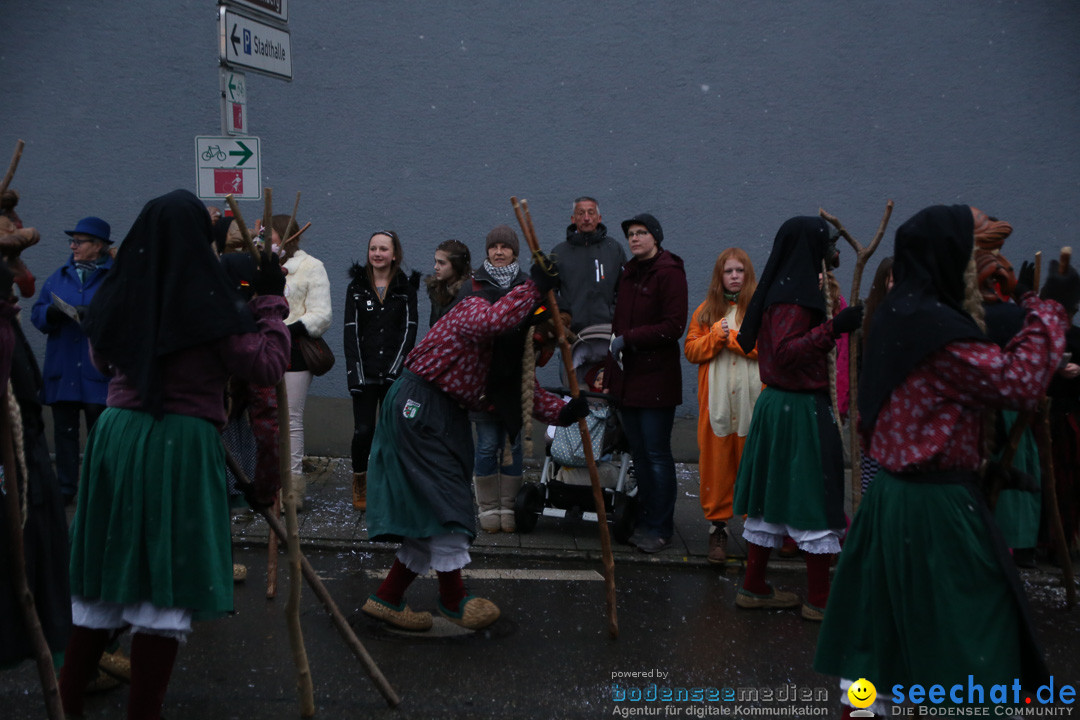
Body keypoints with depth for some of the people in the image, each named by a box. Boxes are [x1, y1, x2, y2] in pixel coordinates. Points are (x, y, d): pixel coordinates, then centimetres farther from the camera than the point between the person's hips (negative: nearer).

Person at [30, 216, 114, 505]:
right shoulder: (59, 276, 15)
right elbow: (37, 313, 10)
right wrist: (52, 312, -11)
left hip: (98, 372, -4)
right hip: (62, 370, 5)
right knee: (64, 431, 8)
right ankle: (65, 488, 17)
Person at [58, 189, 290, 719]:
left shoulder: (119, 293, 5)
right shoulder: (206, 300, -11)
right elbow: (267, 367, -6)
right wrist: (271, 300, 2)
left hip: (116, 436, 6)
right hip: (182, 443, -6)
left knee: (106, 577, 15)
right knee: (167, 582, 2)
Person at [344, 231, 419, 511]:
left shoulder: (406, 288, 7)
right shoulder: (357, 288, 9)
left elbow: (409, 330, 0)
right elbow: (351, 332, 2)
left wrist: (395, 369, -11)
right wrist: (356, 373, -9)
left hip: (396, 374, 0)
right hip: (365, 372, 0)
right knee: (363, 431, -7)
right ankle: (359, 485, 13)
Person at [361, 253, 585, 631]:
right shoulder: (472, 308, -13)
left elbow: (527, 390, 6)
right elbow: (493, 320, -39)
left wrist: (561, 411, -10)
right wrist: (534, 286, -33)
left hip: (448, 415, 10)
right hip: (418, 406, -10)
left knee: (431, 513, 10)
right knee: (443, 501, -6)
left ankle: (387, 598, 19)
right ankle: (453, 600, 8)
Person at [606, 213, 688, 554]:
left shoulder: (669, 273, -8)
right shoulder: (627, 273, 16)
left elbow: (673, 327, -15)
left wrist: (627, 339, -17)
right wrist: (610, 366, 18)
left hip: (656, 379, -7)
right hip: (626, 378, 7)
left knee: (657, 454, -3)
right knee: (639, 454, 12)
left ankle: (660, 528, 5)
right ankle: (645, 521, 21)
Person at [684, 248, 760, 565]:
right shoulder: (706, 311, 15)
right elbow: (691, 350, 8)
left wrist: (732, 336, -10)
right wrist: (715, 336, -8)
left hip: (752, 400, -2)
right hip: (715, 402, 2)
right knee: (715, 463, 2)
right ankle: (717, 526, 11)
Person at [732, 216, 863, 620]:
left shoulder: (786, 290, 14)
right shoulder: (793, 296, -17)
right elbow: (786, 352, -26)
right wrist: (834, 327, -32)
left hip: (776, 404, 10)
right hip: (800, 409, -10)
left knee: (773, 496, 14)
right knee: (815, 498, -1)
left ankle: (753, 587, 22)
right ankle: (819, 600, 8)